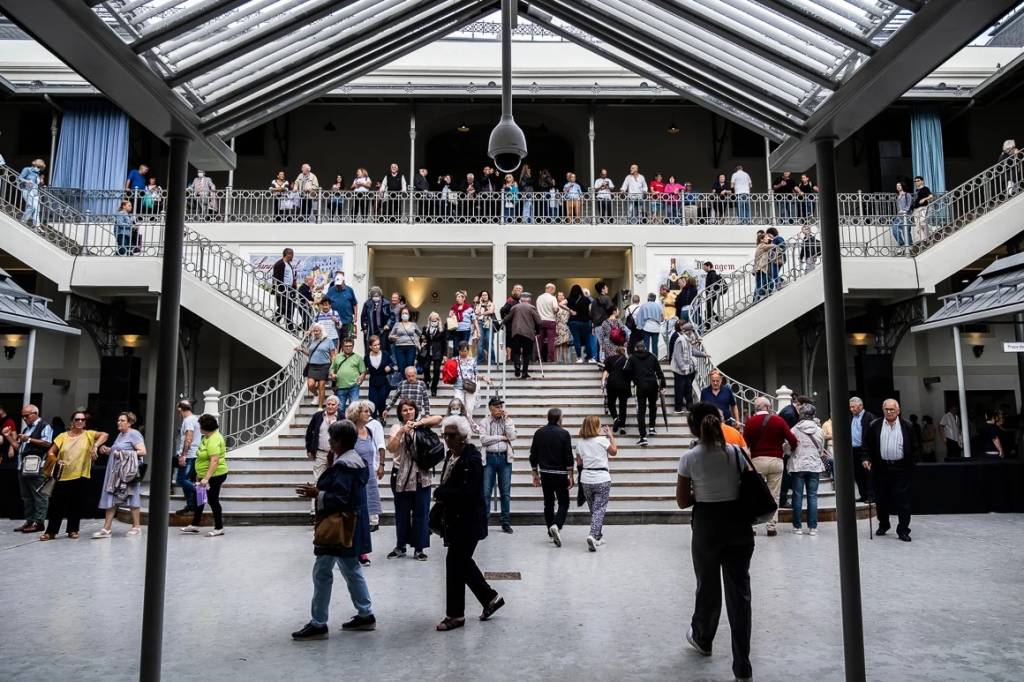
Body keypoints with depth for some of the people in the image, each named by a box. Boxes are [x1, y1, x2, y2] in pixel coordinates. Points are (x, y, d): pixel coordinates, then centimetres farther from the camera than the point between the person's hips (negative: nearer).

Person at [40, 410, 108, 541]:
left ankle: (73, 530, 19)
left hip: (81, 477, -1)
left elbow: (104, 435, -14)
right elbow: (50, 453, 5)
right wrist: (56, 460, -16)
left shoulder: (88, 434, 2)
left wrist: (95, 445, -29)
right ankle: (50, 531, 11)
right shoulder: (63, 436, 6)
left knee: (77, 505, 7)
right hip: (63, 476, 1)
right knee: (57, 505, 2)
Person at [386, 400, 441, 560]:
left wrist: (419, 423, -19)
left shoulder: (422, 424, 5)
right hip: (401, 478, 0)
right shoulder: (396, 427, 3)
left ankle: (419, 548, 13)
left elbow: (438, 419, -12)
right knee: (401, 513, 11)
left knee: (421, 513, 4)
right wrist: (401, 432, -19)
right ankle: (400, 547, 25)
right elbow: (391, 448, -8)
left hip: (421, 477, 0)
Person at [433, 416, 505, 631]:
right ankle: (490, 598, 33)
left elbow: (467, 492, -27)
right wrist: (442, 494, -4)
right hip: (455, 520, 9)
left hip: (467, 522, -9)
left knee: (455, 563, -2)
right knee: (463, 562, 17)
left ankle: (455, 614, 13)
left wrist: (440, 494, -17)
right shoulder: (451, 455, 8)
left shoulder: (472, 459, -19)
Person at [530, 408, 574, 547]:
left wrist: (535, 474, 13)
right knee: (563, 503, 4)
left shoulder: (539, 433, 5)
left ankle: (551, 533, 15)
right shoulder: (564, 434, -7)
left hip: (545, 473, 4)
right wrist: (570, 476, -4)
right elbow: (569, 457, -10)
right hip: (560, 473, -4)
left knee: (548, 503, 13)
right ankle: (557, 526, -19)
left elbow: (533, 456, 6)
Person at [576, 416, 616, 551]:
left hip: (586, 480, 4)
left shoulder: (580, 443, 1)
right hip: (602, 479, -4)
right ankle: (593, 535, -20)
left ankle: (598, 537, 24)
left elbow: (579, 463, 8)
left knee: (594, 509, 17)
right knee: (599, 509, -2)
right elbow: (614, 452, 9)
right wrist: (611, 436, 18)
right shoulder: (602, 440, -9)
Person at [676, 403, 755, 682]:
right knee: (739, 591, 6)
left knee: (708, 587, 18)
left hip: (707, 526, -2)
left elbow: (682, 501, -5)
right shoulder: (736, 452, -3)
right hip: (738, 524, 2)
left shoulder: (689, 458, -10)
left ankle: (702, 639, 43)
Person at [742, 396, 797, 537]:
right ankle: (771, 527, 6)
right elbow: (792, 439, -4)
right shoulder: (779, 420, 1)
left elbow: (745, 442, -5)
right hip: (776, 461, 0)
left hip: (757, 461, 0)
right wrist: (792, 448, 17)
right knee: (774, 496, 6)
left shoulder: (750, 422, 0)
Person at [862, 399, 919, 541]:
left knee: (903, 501, -1)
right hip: (881, 469, 1)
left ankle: (903, 530, 6)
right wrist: (866, 459, -5)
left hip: (901, 469, -1)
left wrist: (912, 463, 0)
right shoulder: (875, 426, 4)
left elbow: (915, 447, 7)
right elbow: (867, 444, 7)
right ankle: (883, 525, 27)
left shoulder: (907, 426, 3)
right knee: (881, 499, 10)